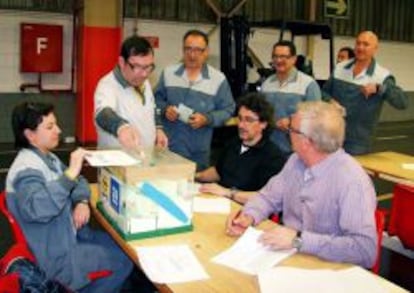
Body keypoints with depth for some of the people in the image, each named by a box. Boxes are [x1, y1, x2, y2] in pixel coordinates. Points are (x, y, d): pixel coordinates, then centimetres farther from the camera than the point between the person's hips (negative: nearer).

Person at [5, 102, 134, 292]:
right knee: (123, 261, -5)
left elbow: (77, 181, 15)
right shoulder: (26, 169, -24)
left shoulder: (47, 157, 6)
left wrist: (82, 202, -7)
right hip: (55, 255, -9)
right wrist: (71, 173, -40)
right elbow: (37, 209, -42)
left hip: (69, 234, 9)